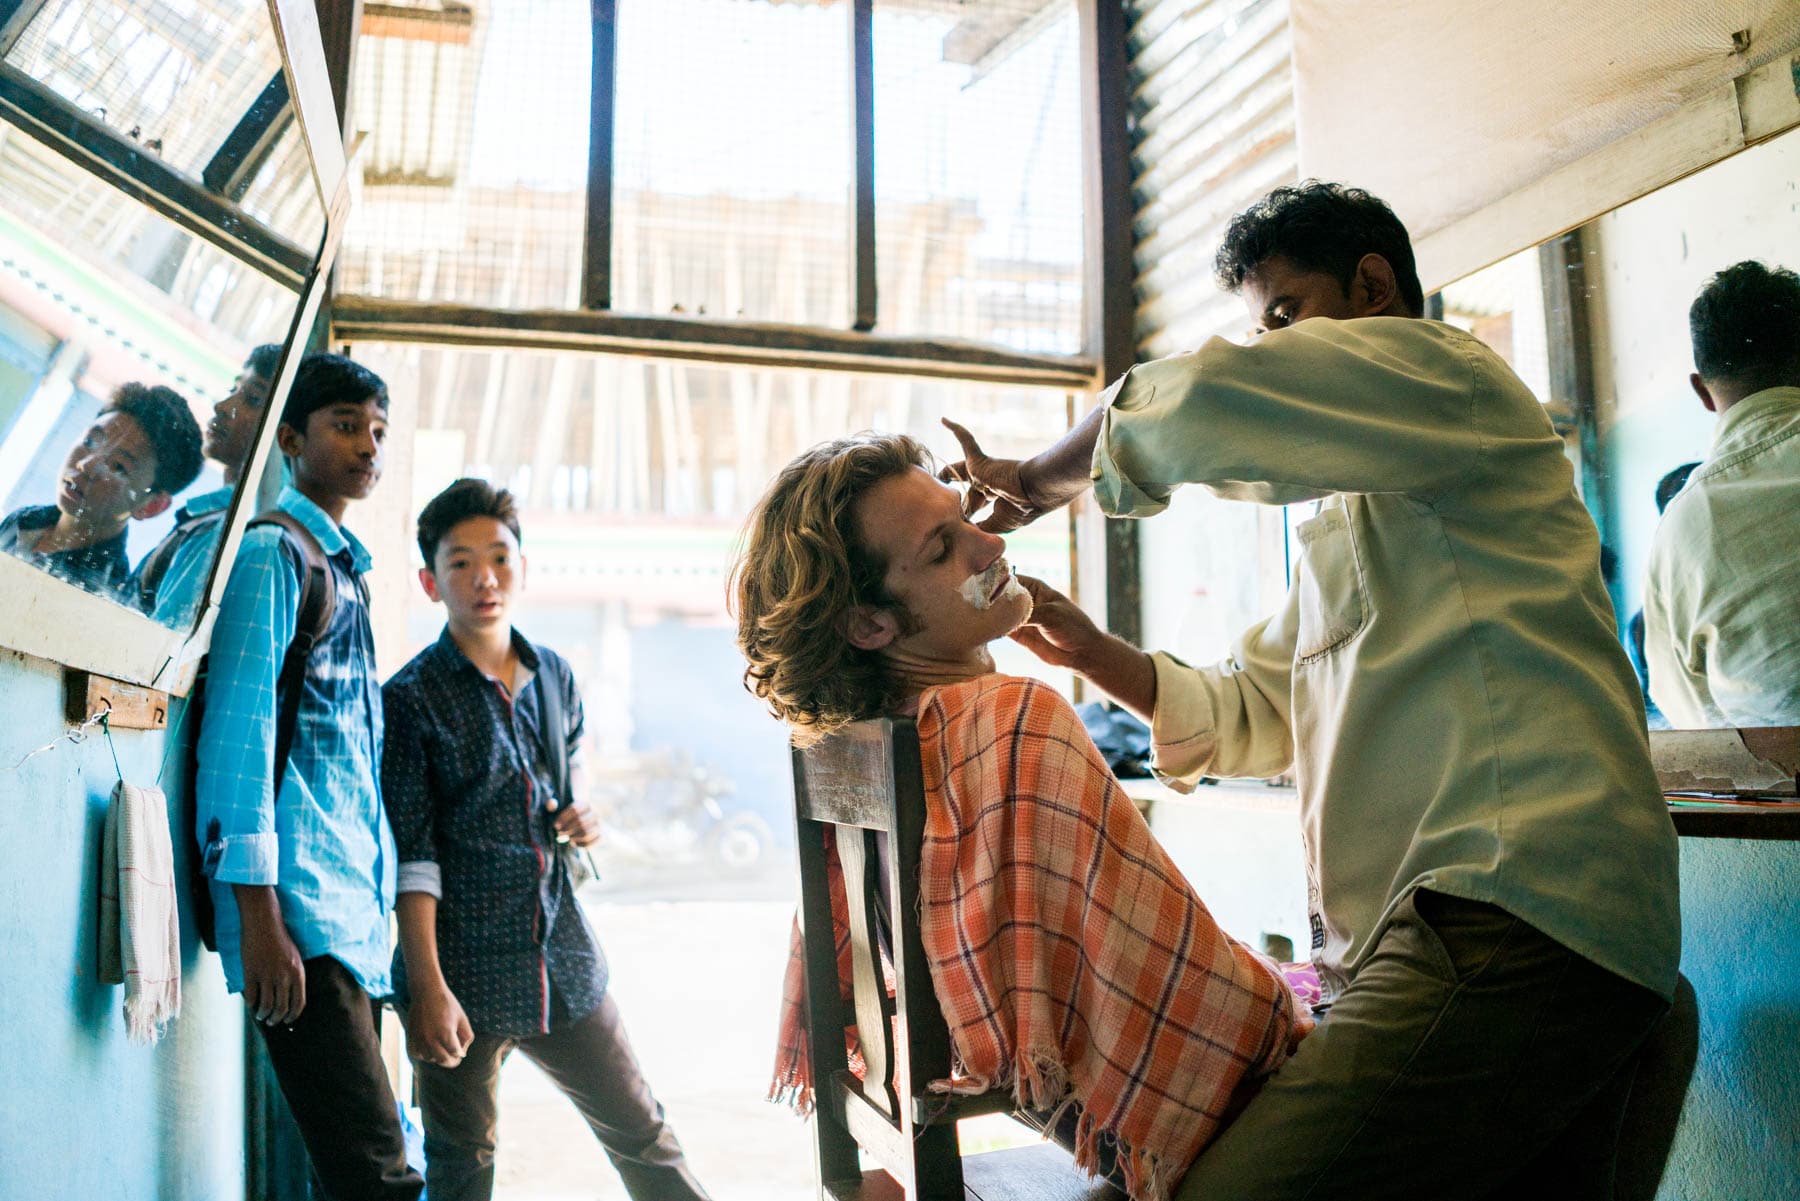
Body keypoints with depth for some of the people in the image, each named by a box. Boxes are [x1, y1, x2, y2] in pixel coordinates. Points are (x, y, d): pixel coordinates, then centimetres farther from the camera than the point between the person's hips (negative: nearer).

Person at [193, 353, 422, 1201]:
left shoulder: (345, 572, 21)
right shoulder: (270, 552, -4)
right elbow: (238, 728, -12)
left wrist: (384, 899, 18)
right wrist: (259, 918, -17)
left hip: (356, 907, 9)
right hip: (300, 908, -9)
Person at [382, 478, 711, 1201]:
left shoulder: (554, 677, 7)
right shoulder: (410, 698, -8)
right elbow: (410, 855, -11)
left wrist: (580, 817, 2)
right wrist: (428, 987, -16)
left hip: (564, 958, 4)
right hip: (464, 969, -4)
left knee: (643, 1137, 12)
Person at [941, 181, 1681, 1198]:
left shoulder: (1451, 372, 1)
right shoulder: (1345, 522, 30)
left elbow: (1192, 406, -15)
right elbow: (1256, 713, 26)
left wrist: (1036, 483, 2)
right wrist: (1093, 652, 11)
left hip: (1510, 924, -10)